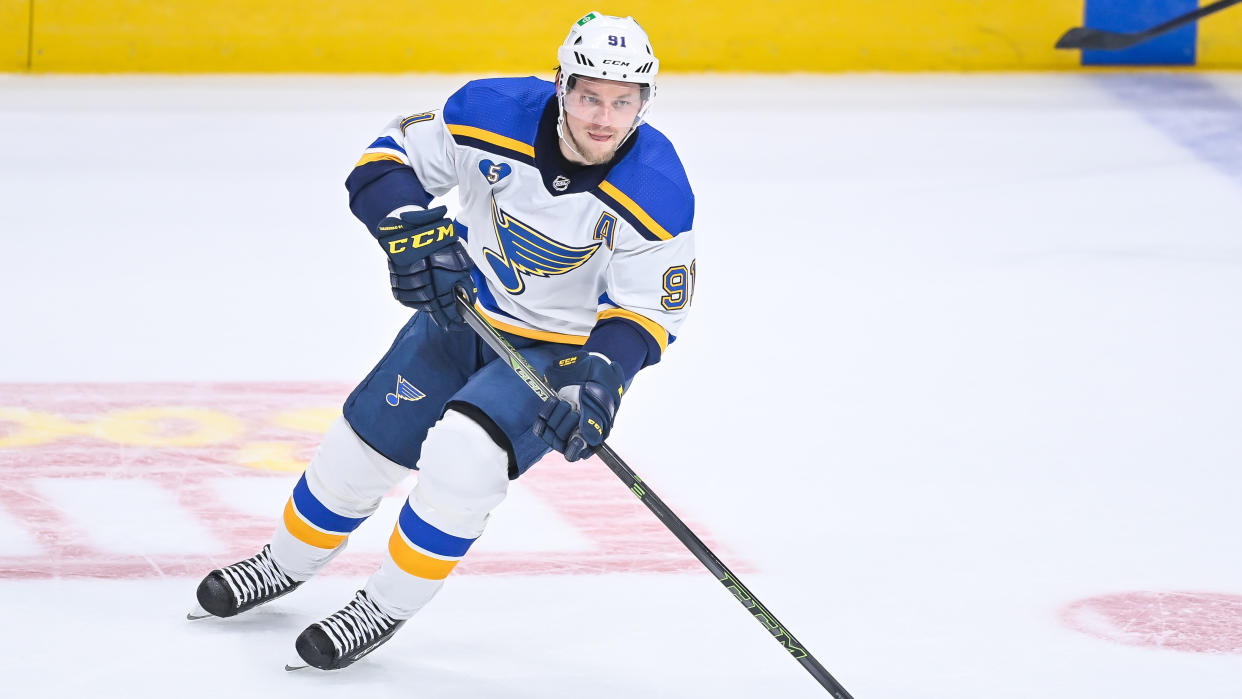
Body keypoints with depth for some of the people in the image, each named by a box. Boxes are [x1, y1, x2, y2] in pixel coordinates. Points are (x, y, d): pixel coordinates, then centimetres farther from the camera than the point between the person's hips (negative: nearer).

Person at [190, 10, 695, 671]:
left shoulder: (658, 193, -28)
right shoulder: (495, 115, -23)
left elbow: (649, 308, -19)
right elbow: (392, 156, -11)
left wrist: (602, 376, -36)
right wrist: (410, 229, -29)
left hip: (561, 347, -4)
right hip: (463, 311, 4)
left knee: (463, 453, -25)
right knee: (364, 441, 11)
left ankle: (386, 607, -5)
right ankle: (284, 565, 39)